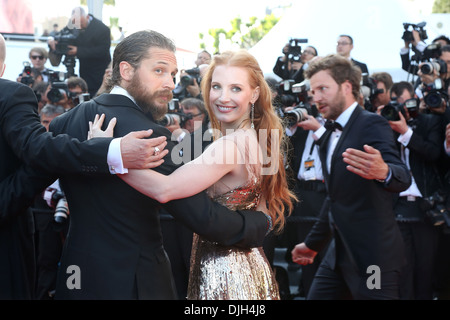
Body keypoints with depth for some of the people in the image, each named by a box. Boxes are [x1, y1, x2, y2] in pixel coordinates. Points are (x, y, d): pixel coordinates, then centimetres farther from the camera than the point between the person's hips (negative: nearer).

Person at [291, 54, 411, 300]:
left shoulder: (372, 125, -11)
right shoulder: (329, 135, 15)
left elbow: (402, 177, -28)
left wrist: (383, 172, -50)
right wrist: (313, 243, 31)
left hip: (372, 255, -8)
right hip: (339, 252, 8)